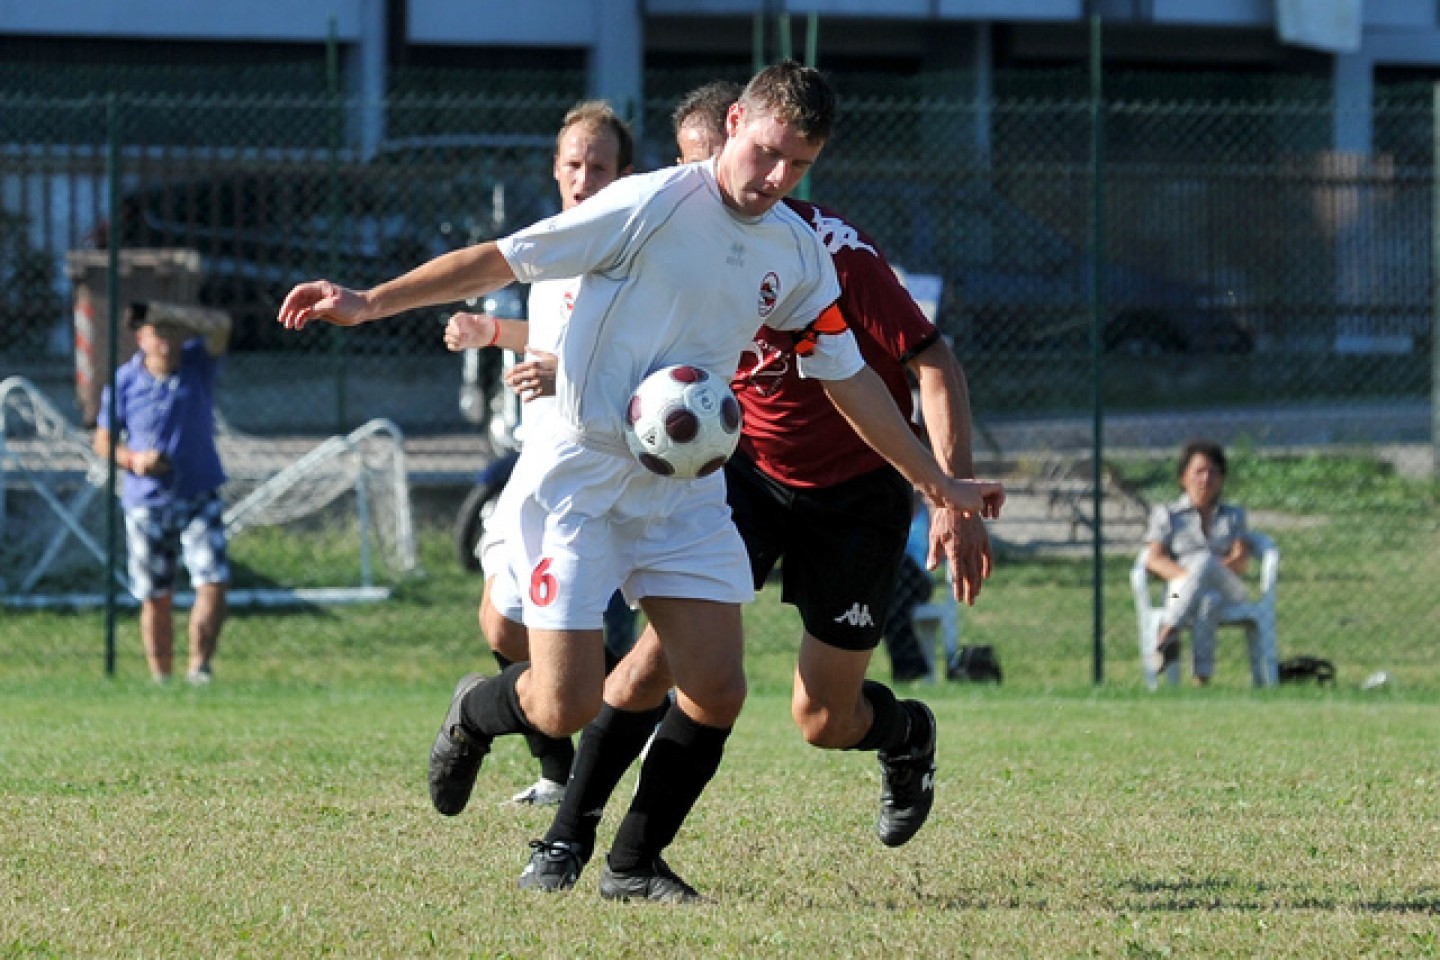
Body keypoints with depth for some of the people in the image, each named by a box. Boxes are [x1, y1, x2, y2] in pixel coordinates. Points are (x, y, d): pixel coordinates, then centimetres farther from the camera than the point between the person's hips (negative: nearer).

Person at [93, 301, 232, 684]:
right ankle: (161, 679, 13)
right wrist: (133, 459, -17)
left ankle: (198, 666, -4)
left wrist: (162, 309, -31)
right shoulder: (124, 382, -6)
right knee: (156, 599, 4)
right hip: (146, 504, 0)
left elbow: (220, 325, -25)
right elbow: (103, 441, 3)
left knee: (213, 583, -13)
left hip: (200, 497, 0)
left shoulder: (198, 362, -5)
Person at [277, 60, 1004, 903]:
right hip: (579, 476, -6)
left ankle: (635, 865, 13)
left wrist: (939, 483, 17)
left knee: (717, 690, -7)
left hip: (684, 486, 6)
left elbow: (848, 376, 15)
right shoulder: (650, 205, -14)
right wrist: (369, 303, -15)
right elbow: (501, 260, -10)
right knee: (567, 707, -11)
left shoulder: (799, 253, 5)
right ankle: (475, 714, 25)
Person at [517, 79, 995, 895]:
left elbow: (934, 365, -22)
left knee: (824, 720, 2)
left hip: (859, 492, -3)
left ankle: (907, 734, 39)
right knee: (669, 644, -18)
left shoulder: (831, 249, -22)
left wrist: (958, 499, -30)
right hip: (751, 473, 3)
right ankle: (568, 841, -11)